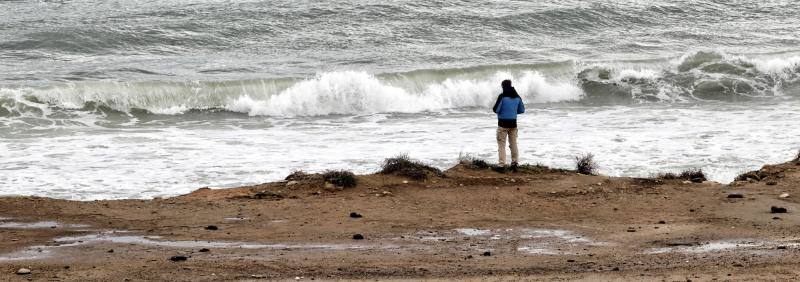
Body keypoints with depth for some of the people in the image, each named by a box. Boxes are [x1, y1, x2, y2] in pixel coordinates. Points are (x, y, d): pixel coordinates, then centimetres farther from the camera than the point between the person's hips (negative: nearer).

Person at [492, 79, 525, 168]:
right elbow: (522, 110, 11)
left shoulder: (502, 96, -14)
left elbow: (496, 110, -15)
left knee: (501, 145, 0)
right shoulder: (517, 97, 3)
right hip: (513, 123, 5)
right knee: (513, 143, 16)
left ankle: (502, 164, -6)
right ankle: (515, 162, 17)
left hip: (503, 123, -5)